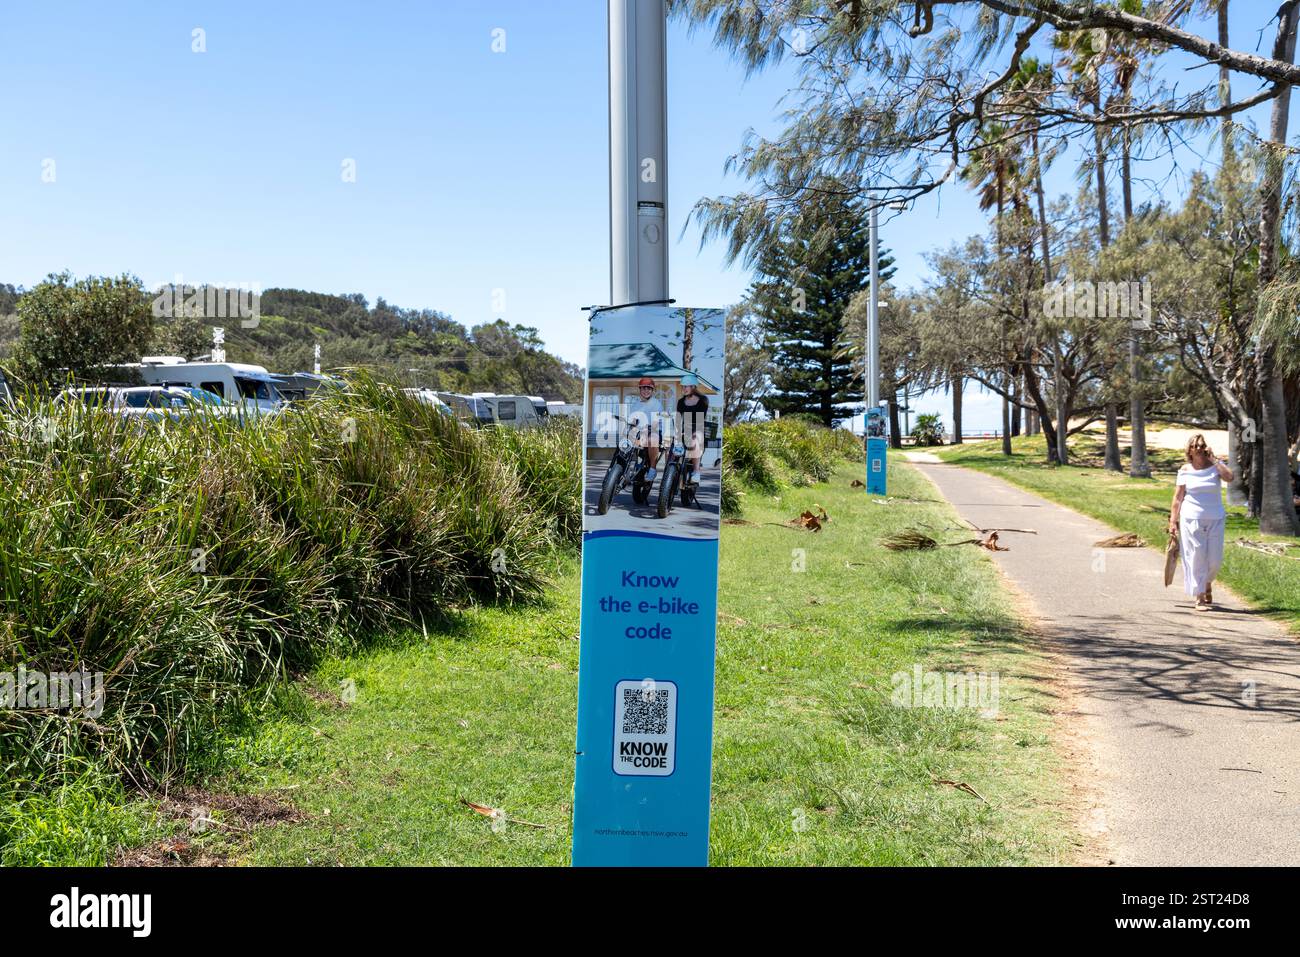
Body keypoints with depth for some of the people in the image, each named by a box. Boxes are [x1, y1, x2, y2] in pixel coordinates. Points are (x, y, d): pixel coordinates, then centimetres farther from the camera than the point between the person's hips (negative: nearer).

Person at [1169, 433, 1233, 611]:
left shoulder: (1215, 466, 1)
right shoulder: (1185, 470, 1)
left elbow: (1229, 477, -21)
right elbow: (1178, 497, 2)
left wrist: (1213, 459, -15)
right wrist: (1173, 520, -3)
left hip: (1215, 519, 1)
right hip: (1191, 520, -1)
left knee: (1215, 559, 4)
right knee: (1196, 557, 0)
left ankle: (1207, 583, 36)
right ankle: (1200, 598, 7)